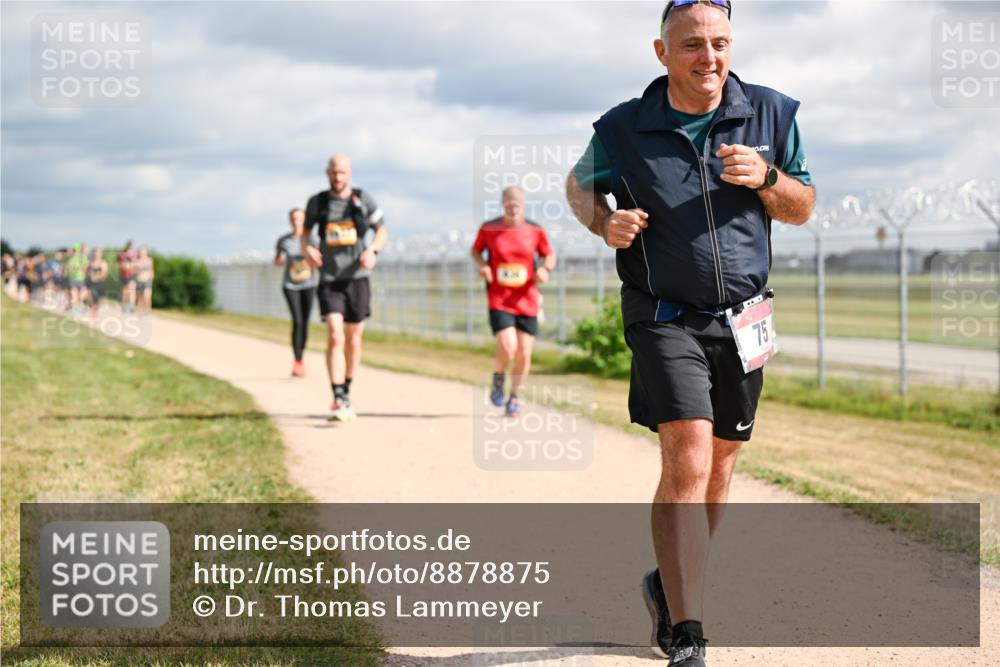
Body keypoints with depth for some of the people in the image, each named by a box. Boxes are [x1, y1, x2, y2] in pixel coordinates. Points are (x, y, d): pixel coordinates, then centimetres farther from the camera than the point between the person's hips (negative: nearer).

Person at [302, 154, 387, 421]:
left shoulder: (363, 200, 0)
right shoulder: (317, 202, 2)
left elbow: (381, 231, 8)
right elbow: (306, 229, 18)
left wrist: (373, 250, -13)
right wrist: (306, 247, -4)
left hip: (357, 278, 1)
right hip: (329, 280, -1)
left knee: (353, 340, 11)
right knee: (334, 337, -17)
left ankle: (347, 393, 31)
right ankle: (338, 400, -20)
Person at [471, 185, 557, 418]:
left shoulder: (535, 231, 0)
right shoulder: (488, 229, -2)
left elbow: (550, 255, 12)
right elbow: (475, 250, 13)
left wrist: (545, 269, -10)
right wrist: (482, 264, -7)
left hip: (527, 301, 2)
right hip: (499, 300, -2)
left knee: (524, 355, 3)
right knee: (507, 349, -19)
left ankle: (514, 396, 25)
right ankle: (497, 381, 13)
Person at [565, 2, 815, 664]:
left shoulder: (771, 114, 0)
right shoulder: (623, 130, -6)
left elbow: (803, 209, 8)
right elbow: (580, 183, 13)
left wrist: (765, 178, -14)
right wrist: (604, 223, -9)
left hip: (742, 318, 4)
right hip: (665, 317, -4)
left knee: (720, 462, 13)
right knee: (688, 460, -19)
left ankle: (672, 584, 38)